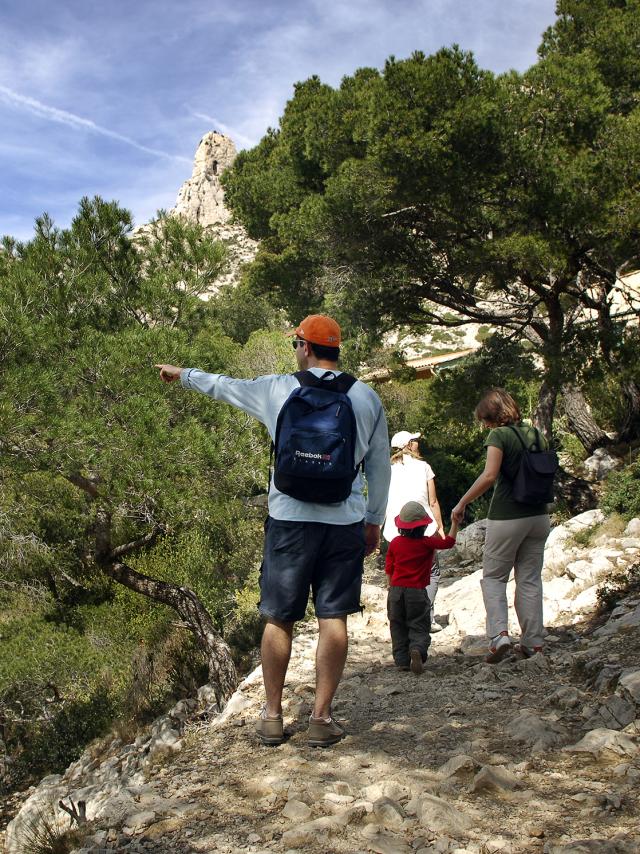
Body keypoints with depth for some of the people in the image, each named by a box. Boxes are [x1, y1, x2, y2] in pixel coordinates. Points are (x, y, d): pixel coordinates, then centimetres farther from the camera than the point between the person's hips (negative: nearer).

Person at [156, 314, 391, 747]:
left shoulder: (279, 389, 1)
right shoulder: (368, 398, 5)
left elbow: (224, 385, 17)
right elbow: (380, 467, 9)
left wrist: (182, 374, 35)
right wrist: (374, 520, 19)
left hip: (290, 520, -1)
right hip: (345, 522, 1)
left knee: (279, 618, 9)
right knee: (333, 618, 5)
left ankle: (272, 716, 17)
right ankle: (322, 718, 9)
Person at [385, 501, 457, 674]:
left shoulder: (395, 543, 3)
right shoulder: (427, 543, -7)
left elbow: (389, 569, 9)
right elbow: (448, 542, -8)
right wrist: (455, 522, 0)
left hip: (396, 589, 3)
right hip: (417, 591, -3)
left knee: (398, 627, 11)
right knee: (419, 627, 3)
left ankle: (402, 660, 4)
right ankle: (417, 649, -25)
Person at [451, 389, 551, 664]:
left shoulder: (499, 435, -10)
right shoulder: (536, 434, 9)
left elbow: (489, 476, -22)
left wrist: (461, 504, -15)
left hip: (507, 517, -6)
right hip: (538, 516, 6)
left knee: (493, 577, 8)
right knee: (530, 579, 13)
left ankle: (499, 634, -8)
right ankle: (532, 641, 15)